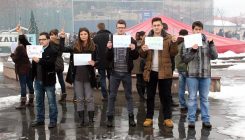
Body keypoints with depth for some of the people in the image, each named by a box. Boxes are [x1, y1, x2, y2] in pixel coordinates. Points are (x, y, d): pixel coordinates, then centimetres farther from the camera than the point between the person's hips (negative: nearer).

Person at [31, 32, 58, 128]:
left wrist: (39, 60, -29)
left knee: (52, 102, 5)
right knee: (39, 102, 15)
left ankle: (53, 120, 13)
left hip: (48, 80, -6)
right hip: (38, 80, 6)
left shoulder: (52, 51, -11)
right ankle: (40, 119, 26)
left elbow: (51, 62, -23)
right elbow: (34, 64, 12)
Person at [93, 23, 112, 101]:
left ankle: (105, 96, 3)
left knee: (102, 78, 6)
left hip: (100, 61, -1)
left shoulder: (95, 37, -6)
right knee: (110, 77, 15)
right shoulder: (111, 36, -4)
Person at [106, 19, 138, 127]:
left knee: (129, 95, 8)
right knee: (112, 96, 6)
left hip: (126, 72, -1)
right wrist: (109, 49, -15)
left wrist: (133, 50, -20)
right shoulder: (112, 40, 5)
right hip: (115, 72, 1)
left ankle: (131, 117, 16)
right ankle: (110, 117, 14)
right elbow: (108, 58, 2)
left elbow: (136, 57, 0)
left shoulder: (131, 40, 1)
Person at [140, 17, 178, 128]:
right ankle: (149, 118, 16)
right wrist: (143, 50, -13)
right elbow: (143, 56, 9)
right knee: (150, 96, 8)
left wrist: (174, 43, -17)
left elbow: (173, 53, 0)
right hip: (151, 71, 2)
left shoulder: (168, 38, 3)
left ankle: (167, 118, 12)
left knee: (166, 96, 4)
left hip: (164, 71, -2)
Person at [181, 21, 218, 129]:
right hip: (192, 74, -1)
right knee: (192, 98, 4)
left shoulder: (207, 41, 4)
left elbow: (214, 56, -1)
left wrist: (211, 45, -14)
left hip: (205, 74, 2)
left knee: (204, 98, 9)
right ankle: (191, 120, 12)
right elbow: (184, 59, -3)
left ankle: (206, 120, 17)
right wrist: (193, 50, -17)